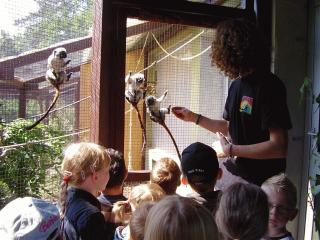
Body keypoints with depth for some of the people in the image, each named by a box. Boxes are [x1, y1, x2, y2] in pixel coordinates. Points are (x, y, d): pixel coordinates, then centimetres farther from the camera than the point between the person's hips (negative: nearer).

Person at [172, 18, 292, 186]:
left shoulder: (268, 86, -20)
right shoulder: (236, 85, 7)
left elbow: (279, 147, -24)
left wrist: (231, 150, -19)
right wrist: (193, 117, 14)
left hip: (261, 181, -7)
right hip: (237, 171, 7)